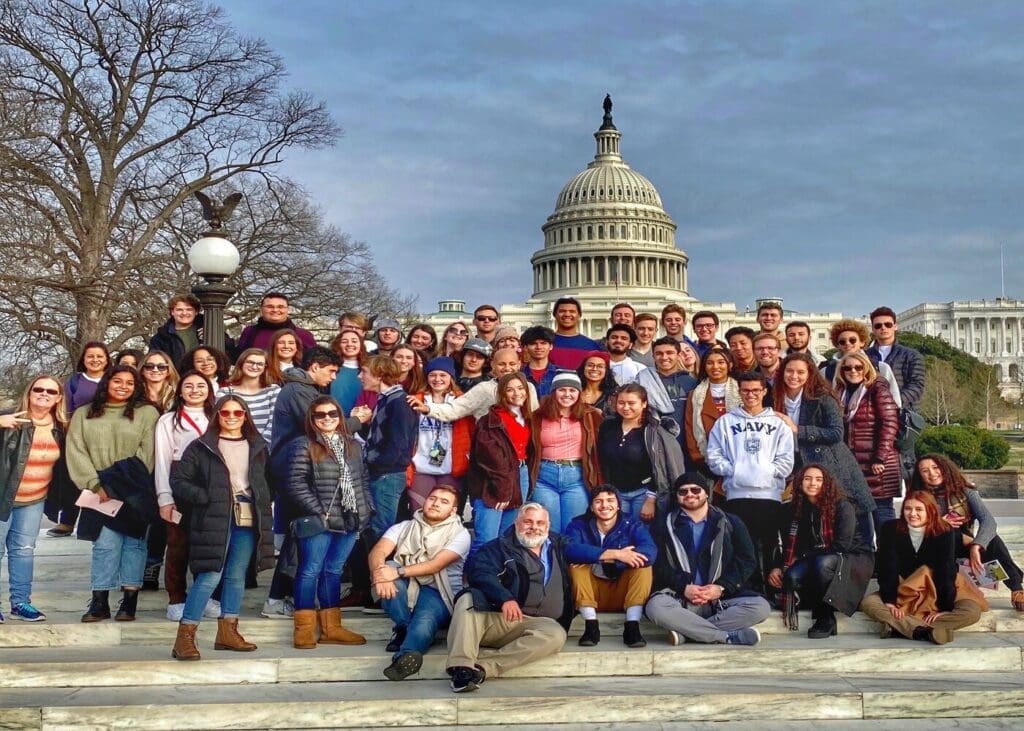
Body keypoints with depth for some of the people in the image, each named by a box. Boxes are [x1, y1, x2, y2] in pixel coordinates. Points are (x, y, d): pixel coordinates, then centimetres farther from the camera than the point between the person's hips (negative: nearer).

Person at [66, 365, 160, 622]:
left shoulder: (147, 413, 4)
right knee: (106, 542, -7)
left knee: (133, 541, -1)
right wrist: (96, 486, -9)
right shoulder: (84, 415, 11)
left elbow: (146, 455, -3)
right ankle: (99, 603, -2)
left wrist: (119, 487, -9)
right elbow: (76, 452, 4)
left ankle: (130, 601, 4)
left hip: (134, 492, -1)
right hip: (99, 492, 1)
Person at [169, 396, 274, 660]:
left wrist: (262, 506, 6)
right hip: (214, 519, -5)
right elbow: (179, 481, -2)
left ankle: (227, 632, 20)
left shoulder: (257, 447, 16)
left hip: (247, 520, 5)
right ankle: (185, 637, -8)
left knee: (237, 576, 9)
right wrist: (208, 498, -12)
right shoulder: (201, 447, 2)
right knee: (209, 577, -11)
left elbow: (264, 481, 23)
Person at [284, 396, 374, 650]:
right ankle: (304, 629, 4)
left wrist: (367, 508, 6)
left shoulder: (353, 445, 14)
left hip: (350, 521, 6)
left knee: (334, 571, 11)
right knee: (311, 570, -1)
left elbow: (362, 479, 18)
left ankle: (331, 628, 16)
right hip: (318, 521, -6)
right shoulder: (303, 446, -5)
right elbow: (295, 484, -12)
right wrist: (320, 511, -14)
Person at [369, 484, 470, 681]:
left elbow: (436, 564, -14)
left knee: (426, 619, -36)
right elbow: (378, 552, -5)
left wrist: (398, 572, -27)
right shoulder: (404, 528, 11)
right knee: (388, 567, -27)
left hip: (437, 593, -3)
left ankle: (405, 656, -66)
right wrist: (380, 573, -30)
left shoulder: (460, 534, 2)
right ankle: (404, 628, -21)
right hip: (403, 590, 3)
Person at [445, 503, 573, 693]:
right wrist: (504, 597, -25)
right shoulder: (501, 546, 10)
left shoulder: (559, 547, 22)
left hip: (532, 623, 2)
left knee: (556, 634, -31)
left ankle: (482, 665, -36)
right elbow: (479, 570, -9)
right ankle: (460, 667, -45)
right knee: (467, 601, -31)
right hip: (493, 617, -2)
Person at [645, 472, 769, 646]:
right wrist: (683, 587, -14)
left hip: (721, 598, 2)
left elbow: (747, 561, 7)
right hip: (679, 597, -1)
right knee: (655, 606, -35)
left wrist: (722, 588, -9)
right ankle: (729, 636, -30)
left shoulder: (730, 523, 14)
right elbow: (658, 563, 1)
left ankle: (686, 633, -27)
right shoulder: (664, 524, 11)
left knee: (761, 607, -26)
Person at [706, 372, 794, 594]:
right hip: (737, 495, 0)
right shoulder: (726, 422, 12)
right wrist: (733, 471, -8)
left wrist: (765, 472, -7)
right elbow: (714, 457, 5)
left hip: (770, 494, 0)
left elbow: (786, 461, 5)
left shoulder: (778, 423, 13)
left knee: (769, 548, 1)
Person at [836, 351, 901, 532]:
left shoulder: (878, 389, -4)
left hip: (876, 465, -6)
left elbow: (889, 424, -12)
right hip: (851, 464, 6)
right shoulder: (842, 393, 15)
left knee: (881, 507, -4)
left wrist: (880, 458, -16)